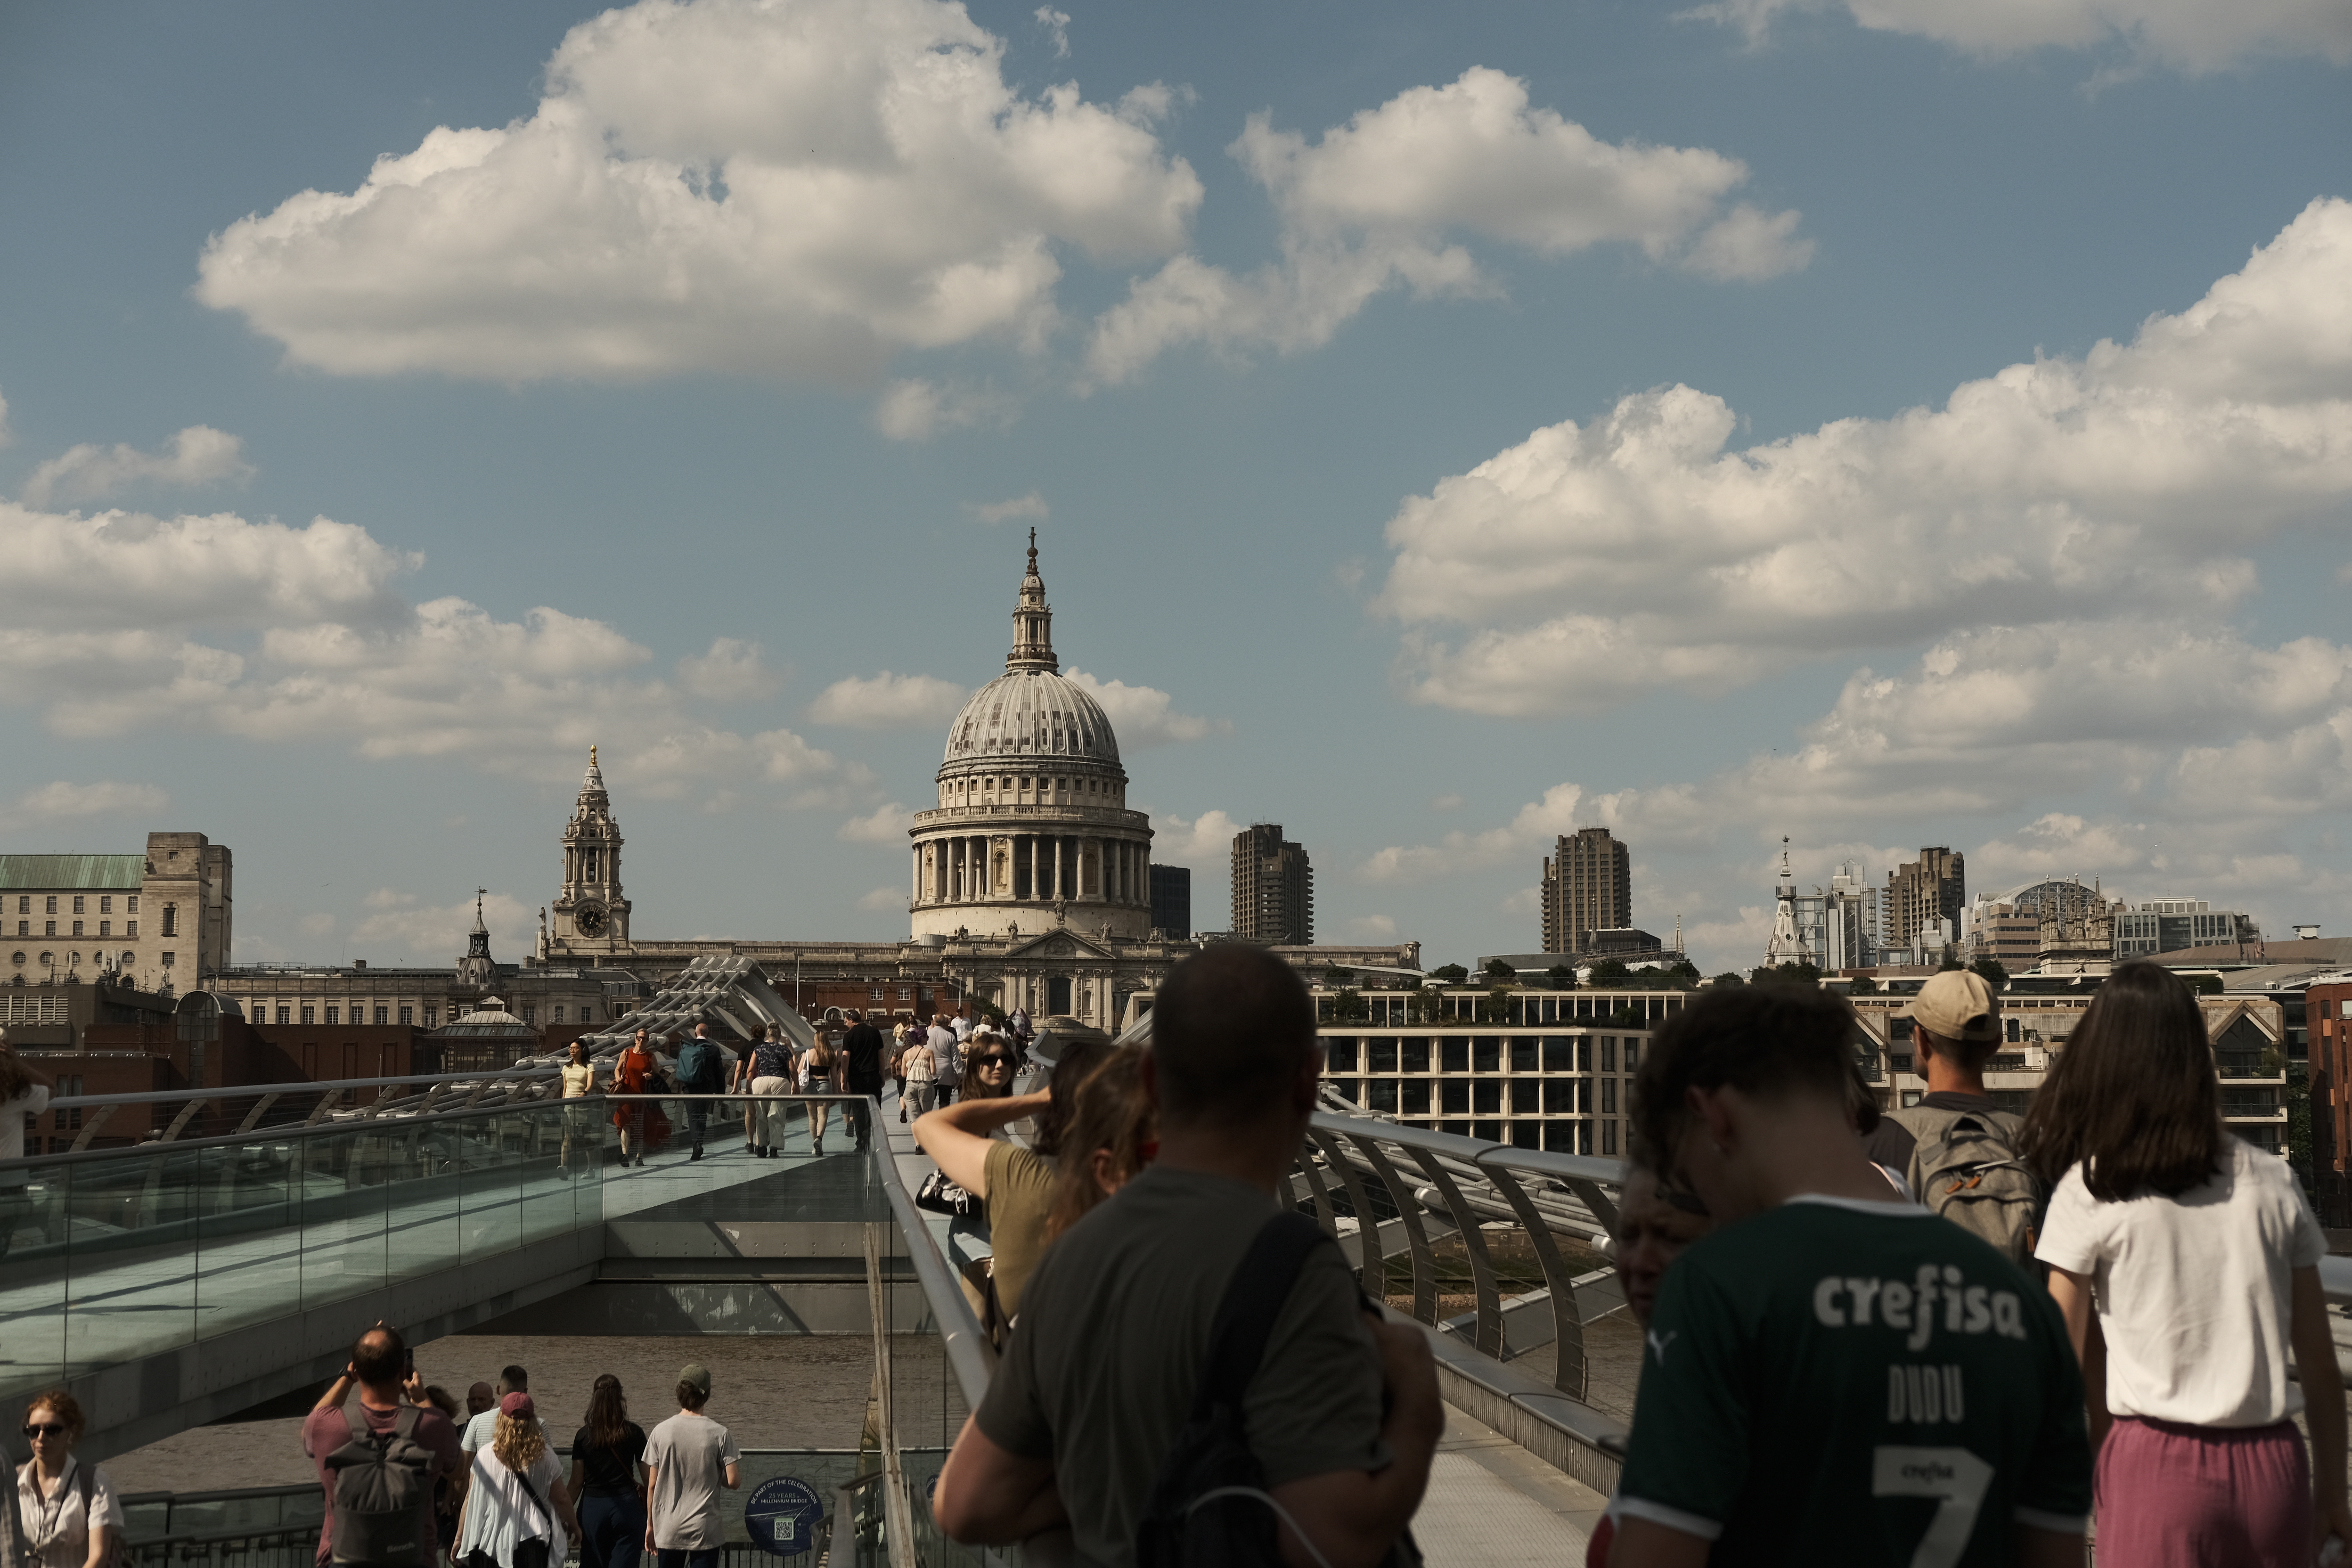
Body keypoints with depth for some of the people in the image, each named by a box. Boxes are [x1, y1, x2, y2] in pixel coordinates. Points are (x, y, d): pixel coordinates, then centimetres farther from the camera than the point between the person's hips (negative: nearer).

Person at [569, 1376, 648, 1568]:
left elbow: (576, 1482, 1)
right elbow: (648, 1477, 1)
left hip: (592, 1506, 1)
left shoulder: (583, 1435, 0)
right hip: (626, 1505, -1)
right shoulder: (634, 1433, -2)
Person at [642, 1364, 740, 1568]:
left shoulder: (661, 1431, -3)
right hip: (706, 1529, -2)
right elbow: (733, 1481, -11)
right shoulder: (720, 1434, -8)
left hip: (668, 1529, 2)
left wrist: (650, 1524, 11)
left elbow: (652, 1484, 1)